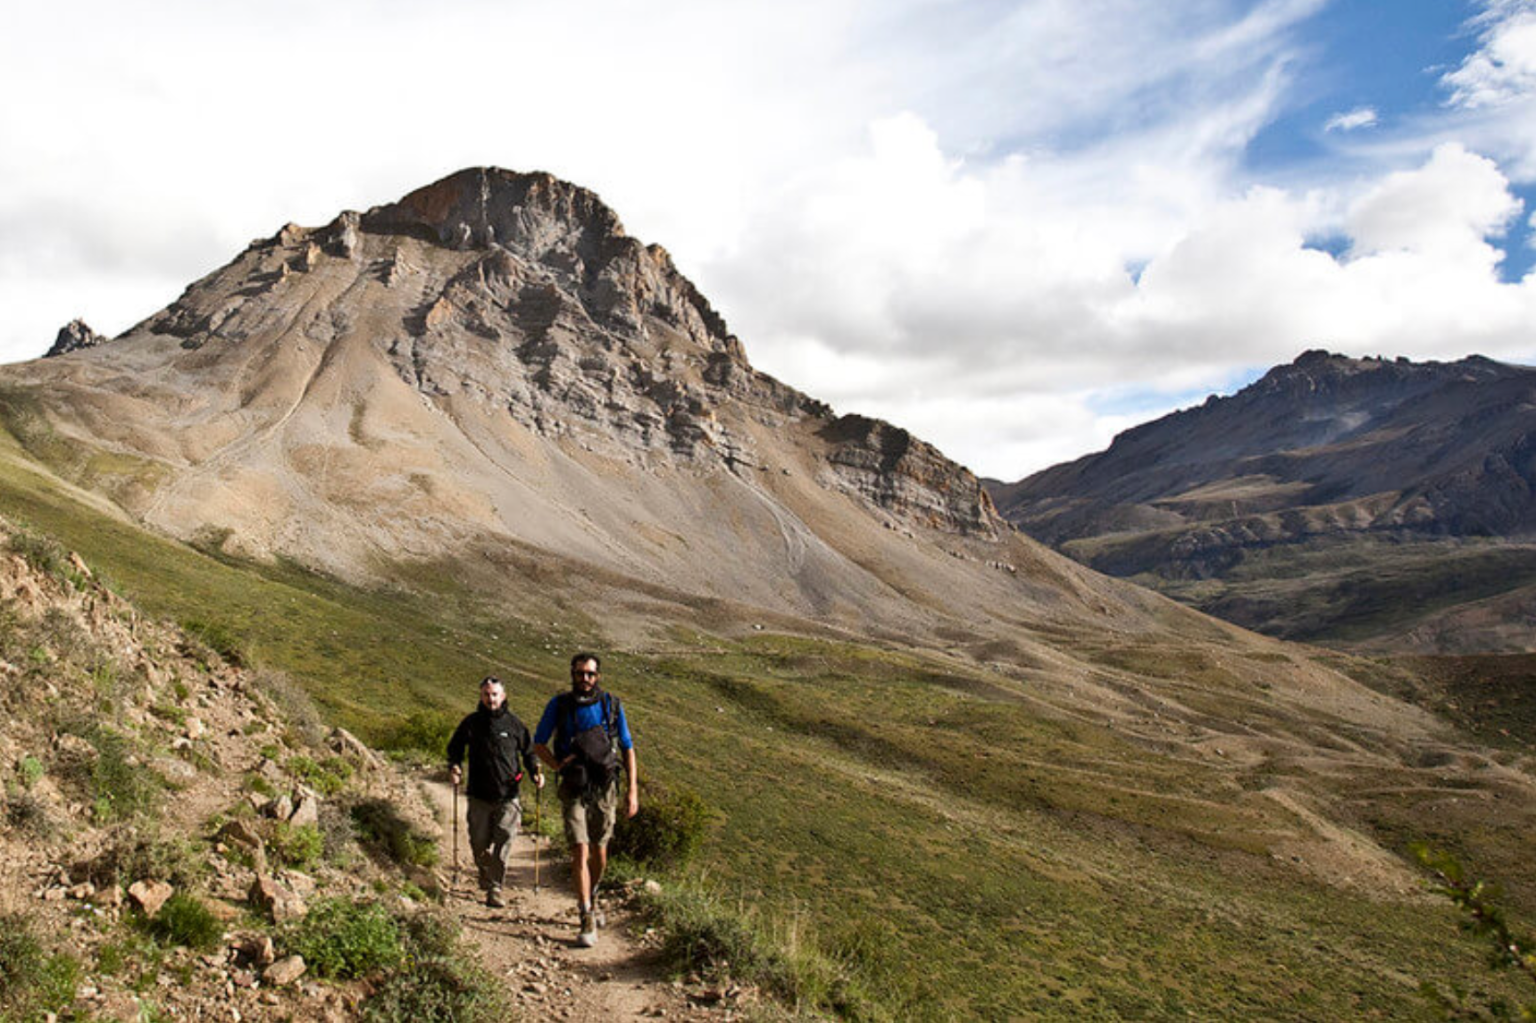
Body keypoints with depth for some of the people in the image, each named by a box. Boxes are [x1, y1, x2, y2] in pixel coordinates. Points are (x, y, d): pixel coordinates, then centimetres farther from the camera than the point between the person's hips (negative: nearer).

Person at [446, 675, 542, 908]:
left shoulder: (513, 723, 2)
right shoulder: (471, 722, 3)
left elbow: (528, 751, 11)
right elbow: (455, 747, 15)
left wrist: (535, 772, -5)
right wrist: (453, 767, -4)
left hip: (508, 796, -1)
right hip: (479, 796, 1)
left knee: (504, 841, -12)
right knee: (479, 844, 9)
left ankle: (495, 889, -4)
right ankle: (485, 872, 40)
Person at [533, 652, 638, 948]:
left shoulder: (612, 705, -2)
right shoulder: (559, 705, -4)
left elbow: (628, 748, 4)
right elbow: (538, 743, 6)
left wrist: (633, 791, 0)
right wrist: (558, 765, -13)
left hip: (604, 790, 2)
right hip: (573, 790, -2)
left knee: (599, 852, 14)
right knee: (580, 852, -11)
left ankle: (591, 900, 40)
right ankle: (588, 923, -8)